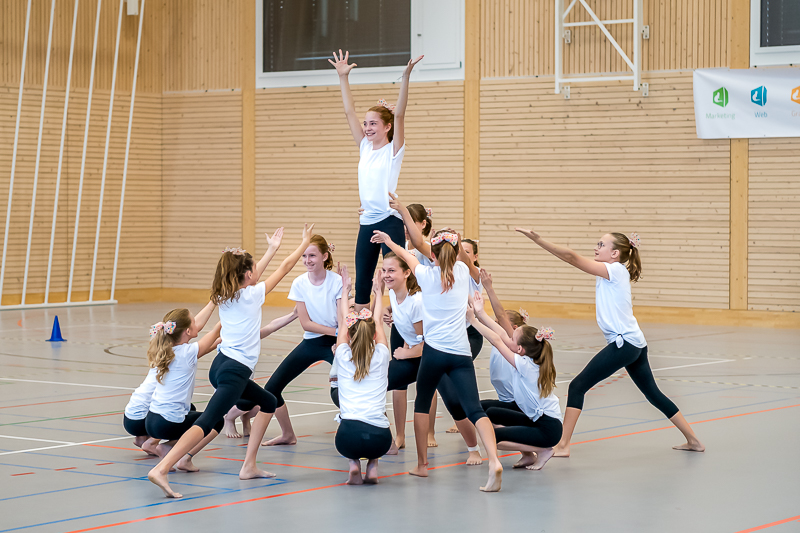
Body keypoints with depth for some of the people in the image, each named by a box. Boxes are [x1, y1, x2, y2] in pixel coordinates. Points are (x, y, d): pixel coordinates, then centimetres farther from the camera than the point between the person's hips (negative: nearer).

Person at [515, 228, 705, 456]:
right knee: (653, 394, 19)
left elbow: (573, 258, -17)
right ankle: (693, 440, 25)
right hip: (636, 343, 11)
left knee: (578, 386, -9)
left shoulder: (615, 270, -11)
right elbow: (574, 258, 12)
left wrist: (538, 239, -22)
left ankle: (562, 446, -11)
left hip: (624, 343, -11)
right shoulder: (609, 274, 17)